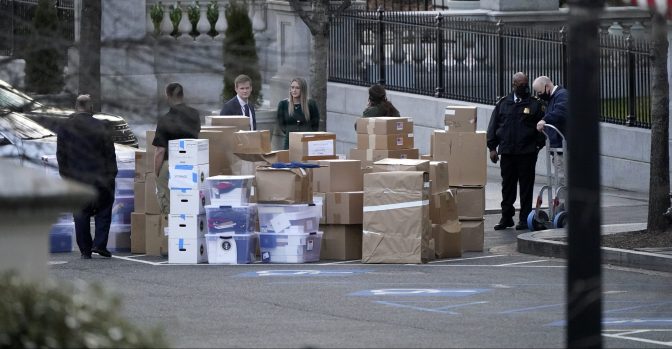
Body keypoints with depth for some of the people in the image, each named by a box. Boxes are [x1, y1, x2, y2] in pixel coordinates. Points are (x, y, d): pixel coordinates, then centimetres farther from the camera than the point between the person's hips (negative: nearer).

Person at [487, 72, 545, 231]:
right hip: (507, 152, 2)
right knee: (507, 186, 6)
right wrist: (492, 147, 4)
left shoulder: (535, 104, 4)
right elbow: (493, 126, 10)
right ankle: (506, 217, 13)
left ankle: (524, 219, 7)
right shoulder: (503, 103, 10)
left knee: (526, 186, 1)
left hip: (527, 152, -2)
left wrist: (538, 145, -4)